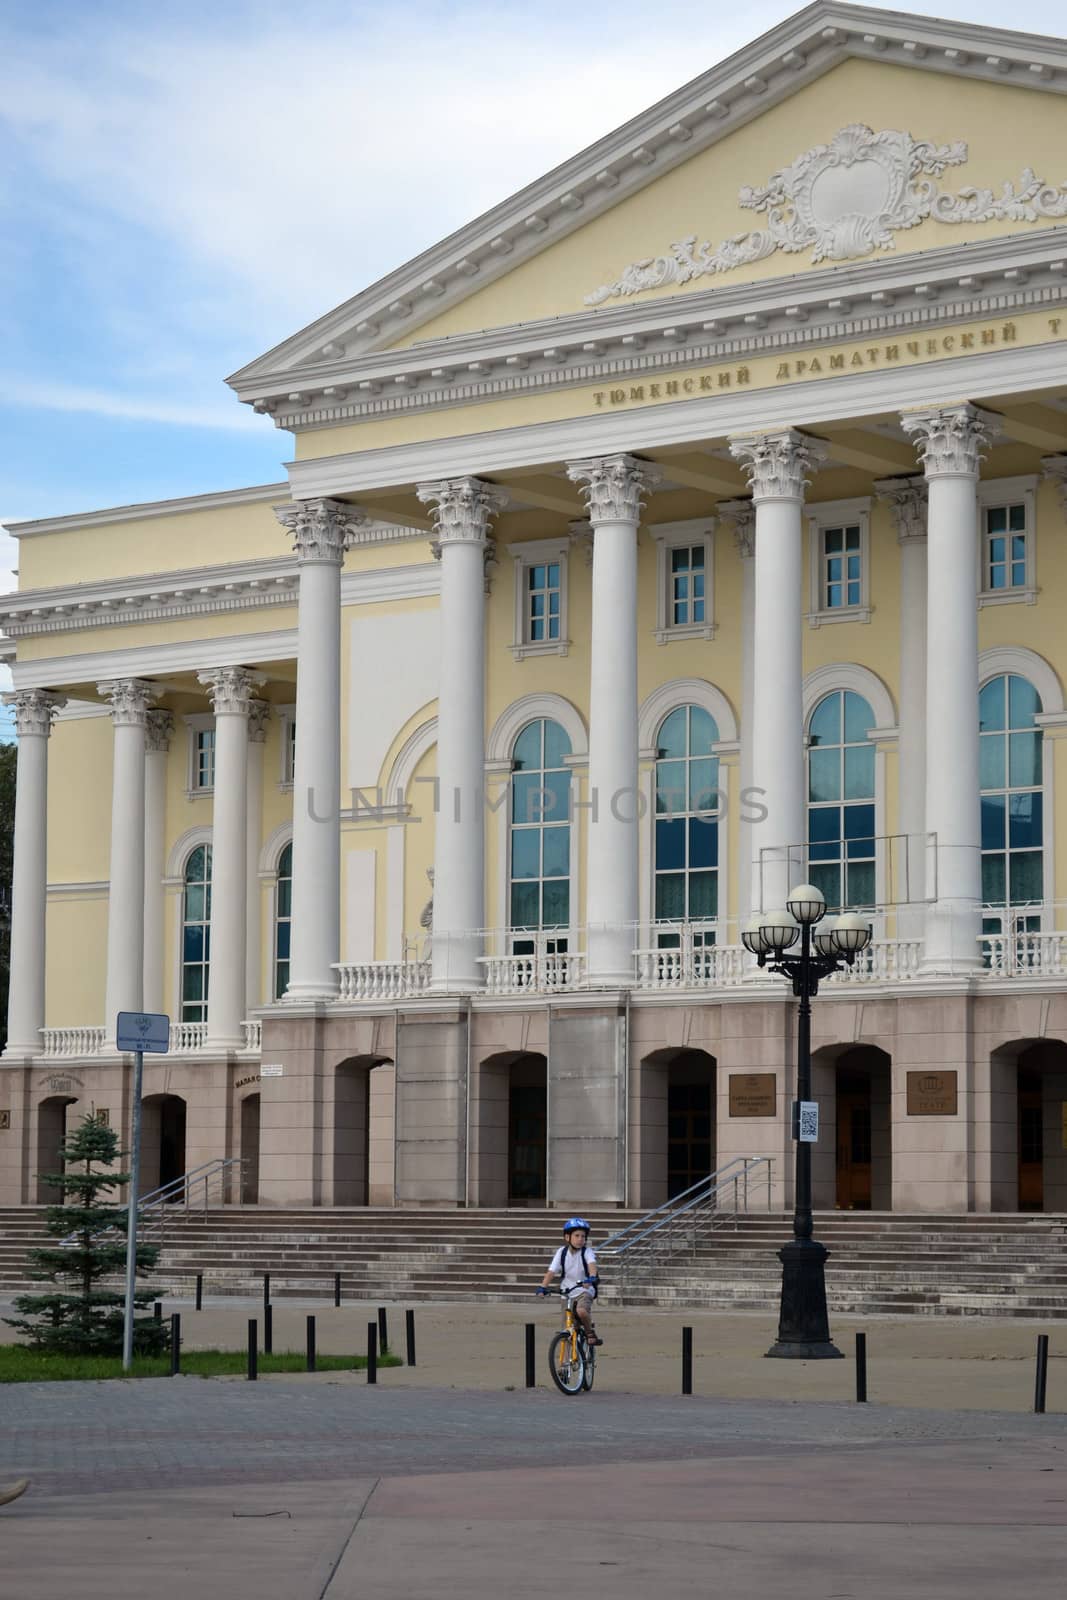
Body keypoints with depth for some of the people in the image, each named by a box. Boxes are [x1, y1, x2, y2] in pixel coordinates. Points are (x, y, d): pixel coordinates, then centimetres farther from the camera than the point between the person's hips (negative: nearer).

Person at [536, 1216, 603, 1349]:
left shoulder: (587, 1251, -9)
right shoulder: (562, 1252, -2)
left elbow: (592, 1264, -29)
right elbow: (552, 1271, -6)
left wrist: (591, 1278, -49)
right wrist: (543, 1288, -18)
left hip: (584, 1289, -4)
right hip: (567, 1291, 4)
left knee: (581, 1311, -30)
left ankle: (590, 1333, -8)